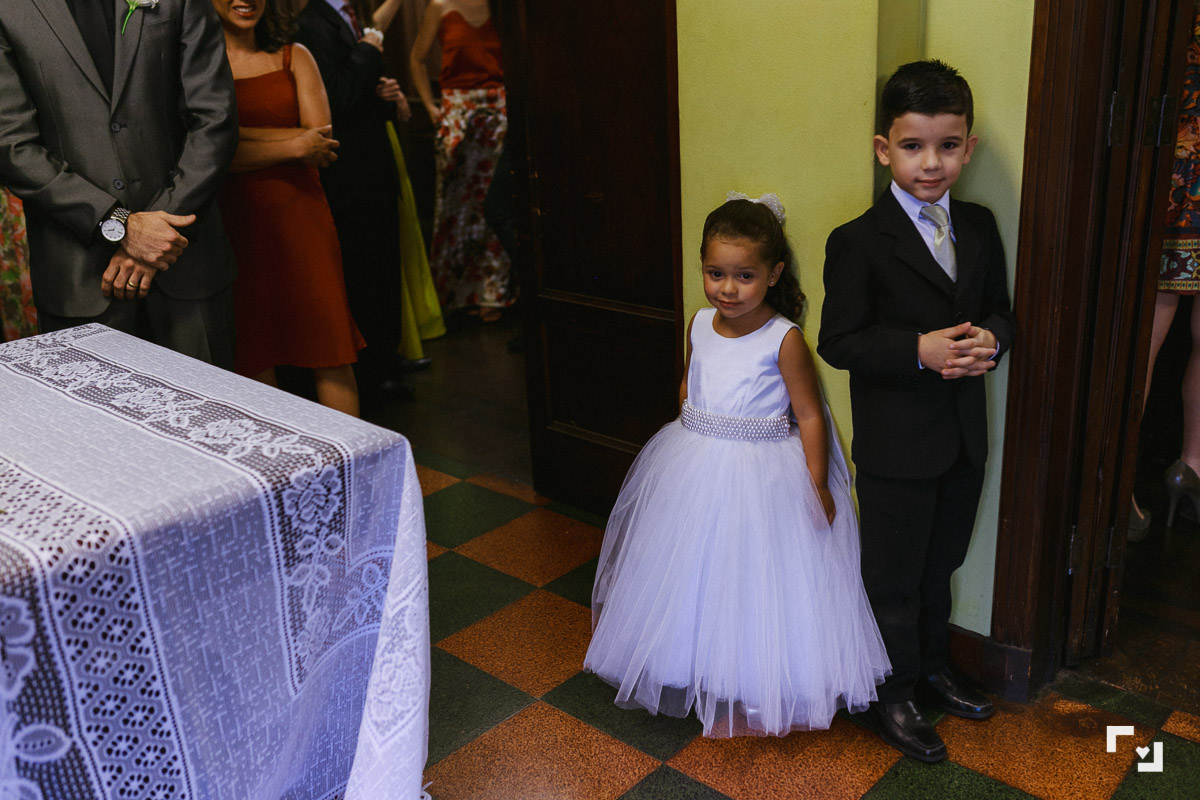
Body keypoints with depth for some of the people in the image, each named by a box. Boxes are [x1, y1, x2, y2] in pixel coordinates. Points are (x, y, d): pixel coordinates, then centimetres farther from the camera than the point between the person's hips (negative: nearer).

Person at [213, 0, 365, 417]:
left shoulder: (294, 57, 10)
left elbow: (321, 142, -3)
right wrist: (293, 146, -13)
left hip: (300, 213, 2)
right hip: (235, 222, -1)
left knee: (331, 351, -1)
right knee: (254, 355, 5)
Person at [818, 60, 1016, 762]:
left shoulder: (980, 226, 4)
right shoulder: (858, 242, -14)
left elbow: (1000, 311, 12)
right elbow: (838, 341, -15)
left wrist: (990, 341, -11)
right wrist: (920, 350, -26)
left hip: (964, 438, 6)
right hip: (896, 445, -5)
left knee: (940, 565, 23)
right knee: (894, 580, 10)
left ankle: (933, 667, 45)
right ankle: (894, 694, 30)